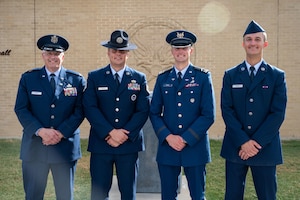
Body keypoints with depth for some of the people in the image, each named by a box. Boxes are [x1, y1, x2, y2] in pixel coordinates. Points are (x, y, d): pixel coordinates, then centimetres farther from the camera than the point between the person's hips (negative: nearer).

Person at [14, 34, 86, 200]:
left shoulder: (77, 80, 4)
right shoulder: (28, 78, 5)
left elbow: (80, 111, -1)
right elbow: (21, 109, -1)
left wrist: (61, 133, -14)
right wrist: (41, 131, -15)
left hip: (66, 147, 0)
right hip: (34, 148, 0)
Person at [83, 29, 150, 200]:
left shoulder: (139, 78, 7)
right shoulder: (94, 77, 5)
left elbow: (143, 111, -1)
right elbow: (90, 108, -5)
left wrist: (125, 135, -11)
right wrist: (110, 132, -15)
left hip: (129, 145, 1)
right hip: (100, 144, 0)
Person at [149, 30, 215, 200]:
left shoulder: (203, 77, 0)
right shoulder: (162, 78, 8)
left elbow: (209, 115, -6)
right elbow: (154, 113, 6)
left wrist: (186, 139, -12)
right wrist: (168, 137, -9)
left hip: (195, 147, -2)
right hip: (167, 147, 2)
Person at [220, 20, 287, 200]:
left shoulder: (277, 76, 2)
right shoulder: (231, 75, 6)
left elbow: (278, 113, -5)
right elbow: (226, 110, -1)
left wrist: (257, 142, -13)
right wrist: (243, 141, -12)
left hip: (266, 148, -1)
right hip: (235, 147, 1)